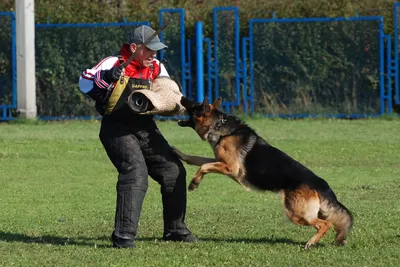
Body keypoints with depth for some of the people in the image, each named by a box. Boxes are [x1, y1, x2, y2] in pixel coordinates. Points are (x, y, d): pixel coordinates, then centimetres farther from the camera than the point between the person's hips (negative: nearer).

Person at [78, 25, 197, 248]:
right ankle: (123, 235, -26)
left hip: (146, 128, 8)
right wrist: (106, 77, -38)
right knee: (135, 173, -26)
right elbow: (85, 83, -19)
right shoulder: (114, 64, -10)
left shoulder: (156, 67, 9)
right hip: (118, 129, -8)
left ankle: (175, 229, 26)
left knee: (174, 171, 10)